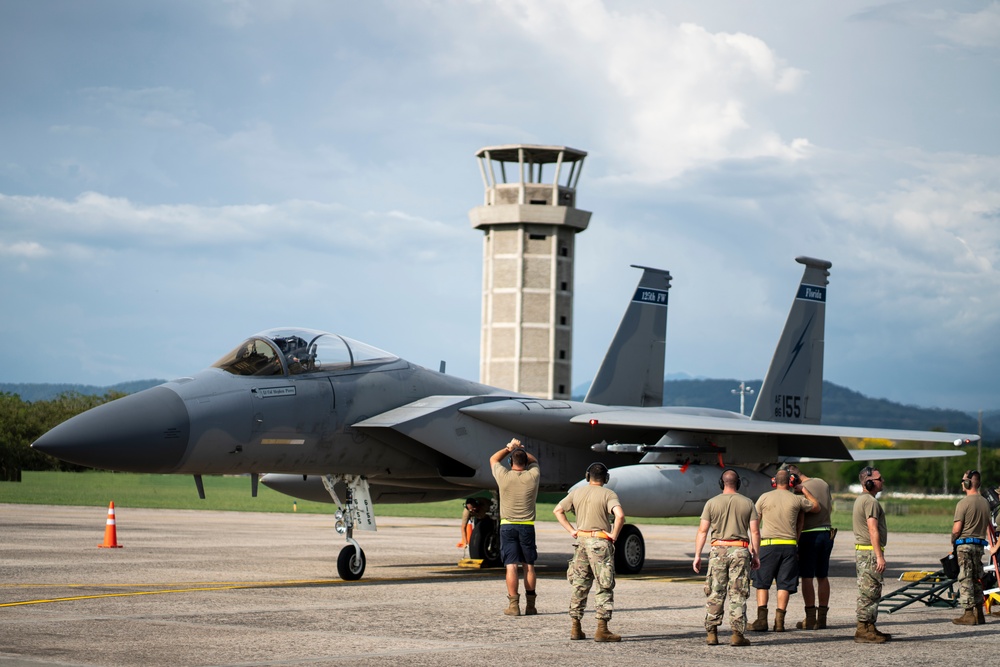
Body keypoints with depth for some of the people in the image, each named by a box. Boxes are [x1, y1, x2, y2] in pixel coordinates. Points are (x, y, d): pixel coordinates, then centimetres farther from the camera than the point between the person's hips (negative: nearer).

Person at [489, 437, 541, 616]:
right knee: (529, 566, 9)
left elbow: (493, 459, 13)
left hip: (507, 526, -1)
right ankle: (530, 605, 11)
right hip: (527, 526, 1)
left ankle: (513, 605, -8)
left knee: (511, 566, -3)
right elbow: (534, 460, 19)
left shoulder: (504, 476, -8)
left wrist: (509, 448, 19)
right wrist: (521, 449, 15)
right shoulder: (533, 476, -5)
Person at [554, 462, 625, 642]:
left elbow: (558, 510, 10)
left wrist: (571, 530, 9)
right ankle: (602, 629, -5)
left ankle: (575, 628, 14)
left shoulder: (577, 493, 8)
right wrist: (614, 535, -10)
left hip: (581, 540, 5)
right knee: (604, 587, 0)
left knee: (579, 586, 12)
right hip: (600, 542, -5)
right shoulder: (608, 494, -7)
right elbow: (619, 515, -23)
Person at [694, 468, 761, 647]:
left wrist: (697, 555, 3)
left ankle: (711, 633, 4)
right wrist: (755, 555, 9)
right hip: (740, 551, 0)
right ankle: (737, 634, -3)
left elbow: (702, 531, 0)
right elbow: (755, 532, 2)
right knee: (738, 595, 1)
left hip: (718, 549, 0)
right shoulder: (747, 503, 4)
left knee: (715, 593, 6)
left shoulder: (712, 503, 3)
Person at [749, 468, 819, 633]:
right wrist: (804, 490, 29)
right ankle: (779, 621, -3)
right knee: (784, 584, 4)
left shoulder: (764, 497, 2)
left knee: (762, 583, 5)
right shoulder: (797, 500, 3)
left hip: (768, 545, -1)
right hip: (789, 545, 1)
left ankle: (762, 619, -5)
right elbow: (816, 507, 20)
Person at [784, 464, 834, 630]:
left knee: (806, 577, -1)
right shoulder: (823, 484, 9)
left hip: (809, 535, -7)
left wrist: (795, 542, -9)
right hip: (827, 532, 7)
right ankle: (822, 618, 13)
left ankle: (810, 619, -3)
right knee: (823, 577, 11)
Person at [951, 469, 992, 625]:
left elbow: (956, 529, -16)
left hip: (965, 544, -7)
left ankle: (969, 614, -6)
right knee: (977, 579, 12)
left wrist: (953, 541, 2)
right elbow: (987, 525, 14)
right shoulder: (985, 503, 8)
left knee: (965, 579, -4)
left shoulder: (963, 503, -14)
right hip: (980, 544, 7)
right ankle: (979, 614, 15)